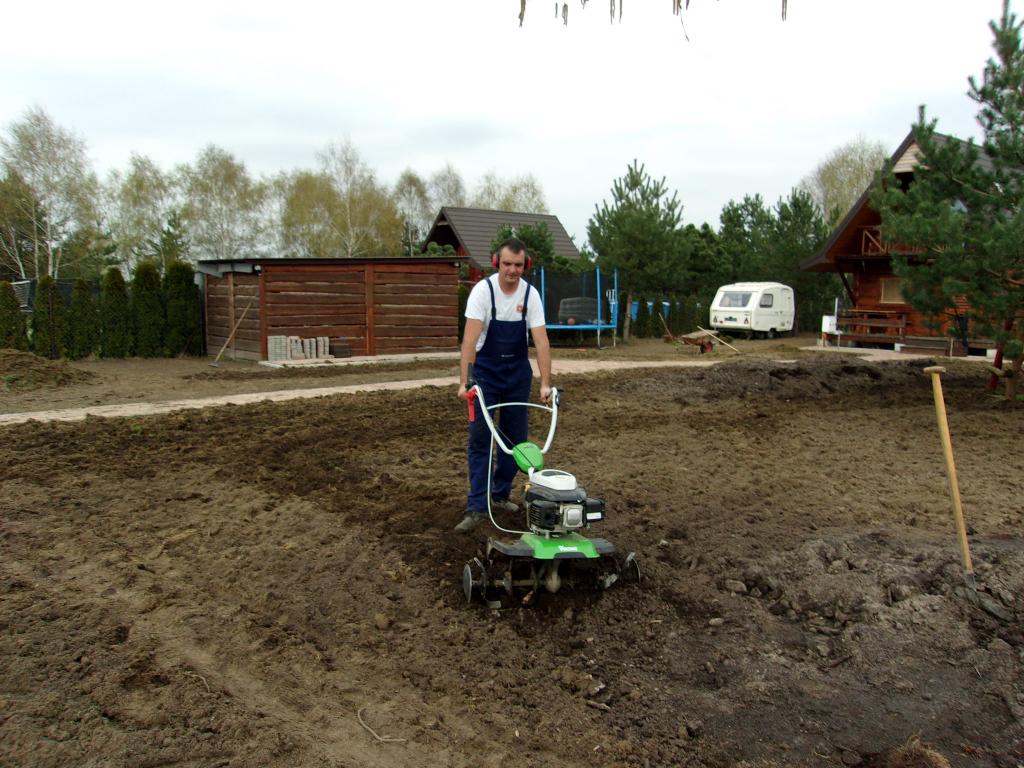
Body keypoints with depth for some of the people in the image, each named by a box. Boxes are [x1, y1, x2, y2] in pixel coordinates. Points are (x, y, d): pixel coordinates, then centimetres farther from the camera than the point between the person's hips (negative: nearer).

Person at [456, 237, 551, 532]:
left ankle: (500, 495, 23)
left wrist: (545, 384, -21)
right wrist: (464, 382, -33)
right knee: (480, 438, -8)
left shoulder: (531, 295, -10)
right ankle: (477, 507, -6)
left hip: (518, 372, 3)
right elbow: (470, 338, -26)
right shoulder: (482, 290, -19)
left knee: (514, 437, 7)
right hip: (486, 370, -3)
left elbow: (541, 341, -14)